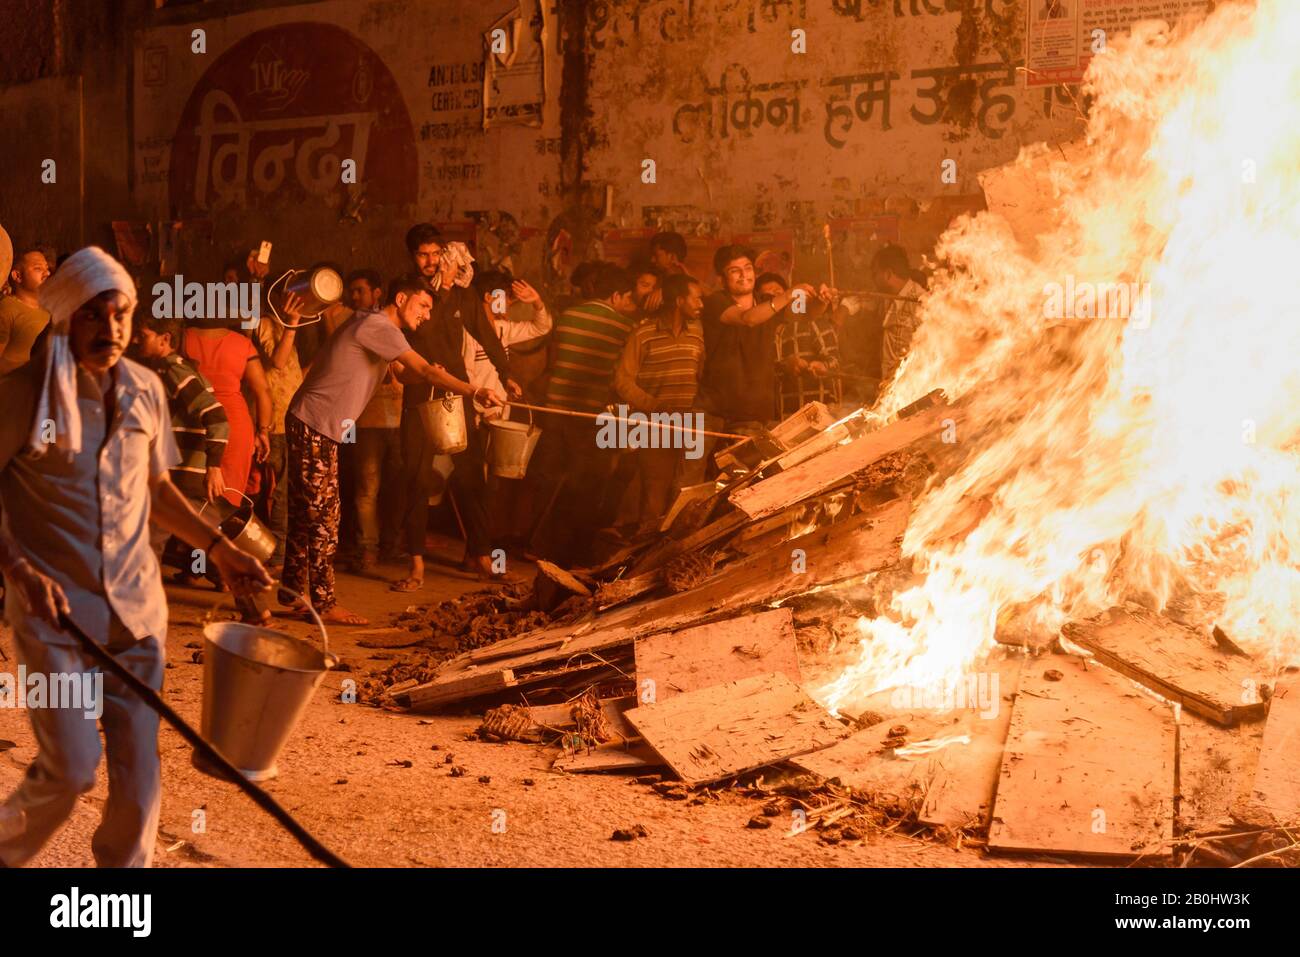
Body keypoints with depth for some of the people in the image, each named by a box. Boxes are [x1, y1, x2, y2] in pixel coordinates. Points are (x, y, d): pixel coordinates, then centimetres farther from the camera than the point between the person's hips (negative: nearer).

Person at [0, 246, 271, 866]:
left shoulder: (145, 390, 6)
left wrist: (216, 546, 9)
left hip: (135, 606, 4)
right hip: (55, 611, -4)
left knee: (138, 771, 4)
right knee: (71, 767, -7)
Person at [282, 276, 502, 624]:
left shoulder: (377, 329, 17)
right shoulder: (377, 327, -15)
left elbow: (405, 374, 16)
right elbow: (424, 371, -22)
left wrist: (428, 374, -6)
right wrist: (476, 392, -25)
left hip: (310, 426, 10)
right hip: (315, 425, -10)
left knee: (306, 514, 15)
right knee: (323, 516, -7)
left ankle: (293, 591, 23)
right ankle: (325, 603, -3)